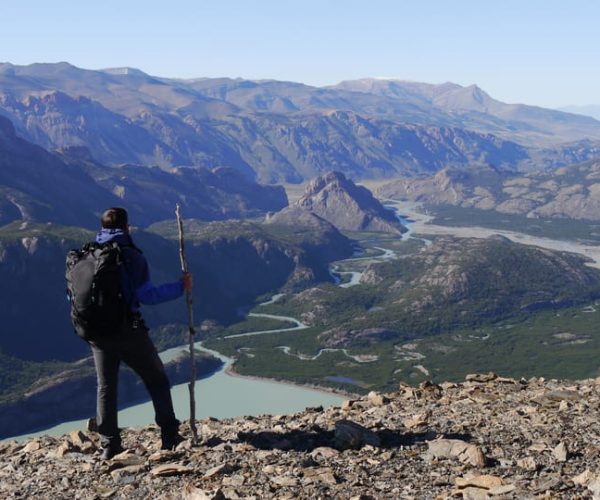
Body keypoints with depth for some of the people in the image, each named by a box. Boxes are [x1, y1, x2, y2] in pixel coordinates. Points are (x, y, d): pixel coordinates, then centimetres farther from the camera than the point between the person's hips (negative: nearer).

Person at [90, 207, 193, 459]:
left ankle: (109, 445, 14)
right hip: (128, 332, -4)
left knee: (106, 387, 15)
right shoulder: (130, 255, -11)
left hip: (98, 333, 5)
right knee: (157, 380, 11)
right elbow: (147, 295, -16)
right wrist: (180, 287, -7)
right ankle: (170, 436, 9)